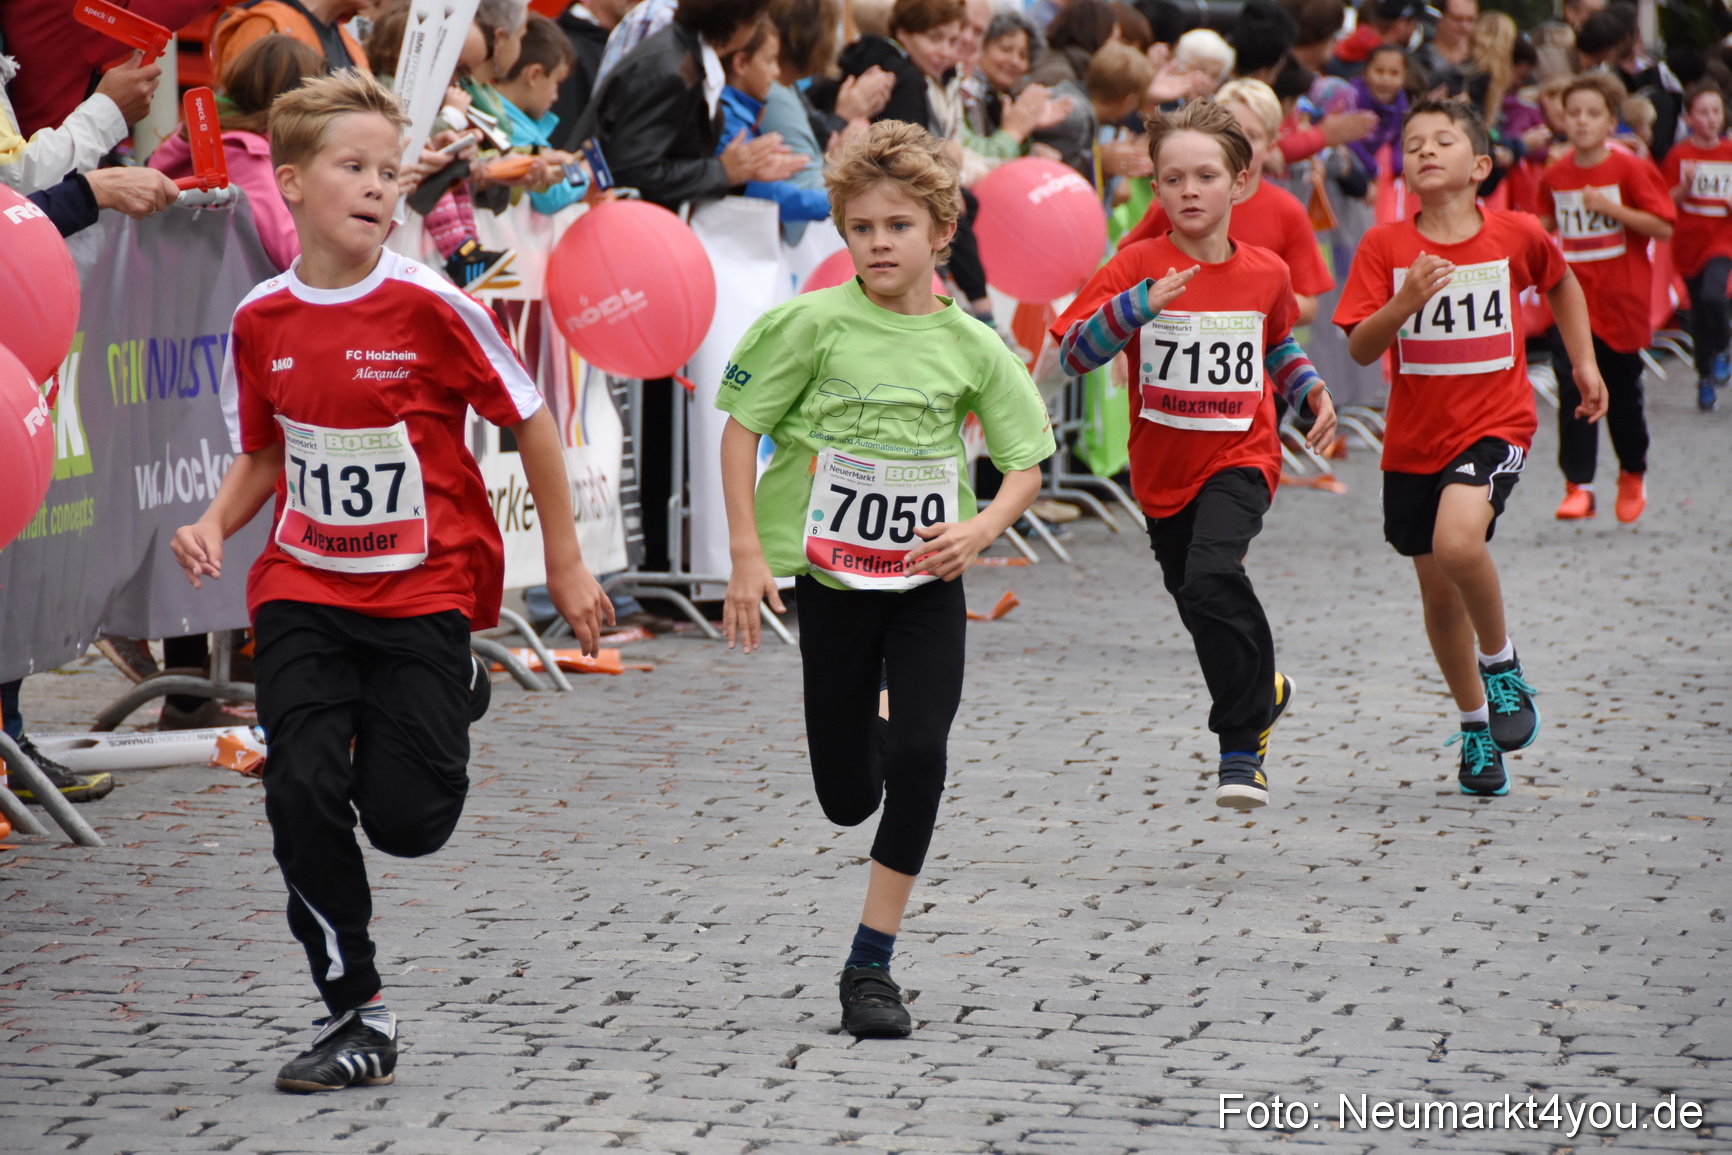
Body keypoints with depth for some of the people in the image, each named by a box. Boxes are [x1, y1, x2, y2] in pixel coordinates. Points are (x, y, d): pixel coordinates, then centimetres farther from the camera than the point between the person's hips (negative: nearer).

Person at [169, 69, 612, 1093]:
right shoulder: (262, 320, -1)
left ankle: (454, 696, 32)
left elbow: (531, 423, -3)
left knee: (406, 820, -4)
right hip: (304, 589, 3)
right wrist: (215, 526, -5)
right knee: (303, 793, -13)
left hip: (424, 588, -3)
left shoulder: (431, 306, -12)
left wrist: (567, 567, 1)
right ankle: (358, 1016, 1)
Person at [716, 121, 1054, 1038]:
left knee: (918, 758, -16)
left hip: (927, 581, 1)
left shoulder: (969, 345, -1)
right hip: (832, 576, -1)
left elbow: (1026, 463, 6)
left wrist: (980, 530, -13)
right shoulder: (816, 324, -7)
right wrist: (748, 554, -8)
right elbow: (741, 427, -2)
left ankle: (870, 965, -5)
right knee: (847, 798, 4)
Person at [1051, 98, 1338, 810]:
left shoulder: (1266, 274, -1)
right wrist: (1139, 305, -29)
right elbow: (1075, 354, -17)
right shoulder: (1137, 268, -9)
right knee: (1198, 605, 19)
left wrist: (1312, 391, 5)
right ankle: (1266, 690, 52)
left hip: (1239, 459, -2)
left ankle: (1242, 745, -15)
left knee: (1212, 577, -28)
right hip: (1163, 466, 2)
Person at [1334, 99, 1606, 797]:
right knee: (1438, 591, 12)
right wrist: (1406, 303, -26)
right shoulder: (1385, 247, -5)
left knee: (1457, 541, -29)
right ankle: (1475, 722, 33)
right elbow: (1361, 348, -10)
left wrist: (1584, 362, 16)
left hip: (1494, 425, -3)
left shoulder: (1517, 236, -4)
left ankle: (1501, 663, -3)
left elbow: (1560, 283, 18)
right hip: (1414, 438, 3)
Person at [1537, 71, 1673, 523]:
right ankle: (1578, 486, -8)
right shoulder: (1554, 176, 4)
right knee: (1573, 391, -10)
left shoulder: (1631, 170, -8)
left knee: (1622, 392, 10)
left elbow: (1662, 227, -13)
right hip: (1572, 296, 2)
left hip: (1621, 299, -2)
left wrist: (1612, 208, -22)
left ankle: (1633, 474, 32)